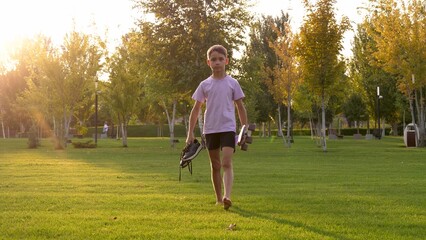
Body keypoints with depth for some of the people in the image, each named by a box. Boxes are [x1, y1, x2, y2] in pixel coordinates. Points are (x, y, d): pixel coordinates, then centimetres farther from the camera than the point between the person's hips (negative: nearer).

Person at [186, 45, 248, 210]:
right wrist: (190, 133, 4)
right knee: (215, 165, 9)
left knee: (226, 163, -17)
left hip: (228, 128, -2)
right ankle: (218, 198, 19)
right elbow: (196, 109, 9)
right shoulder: (205, 85, 4)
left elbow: (240, 107, 6)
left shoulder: (232, 83, 1)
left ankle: (227, 196, -27)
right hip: (210, 130, 2)